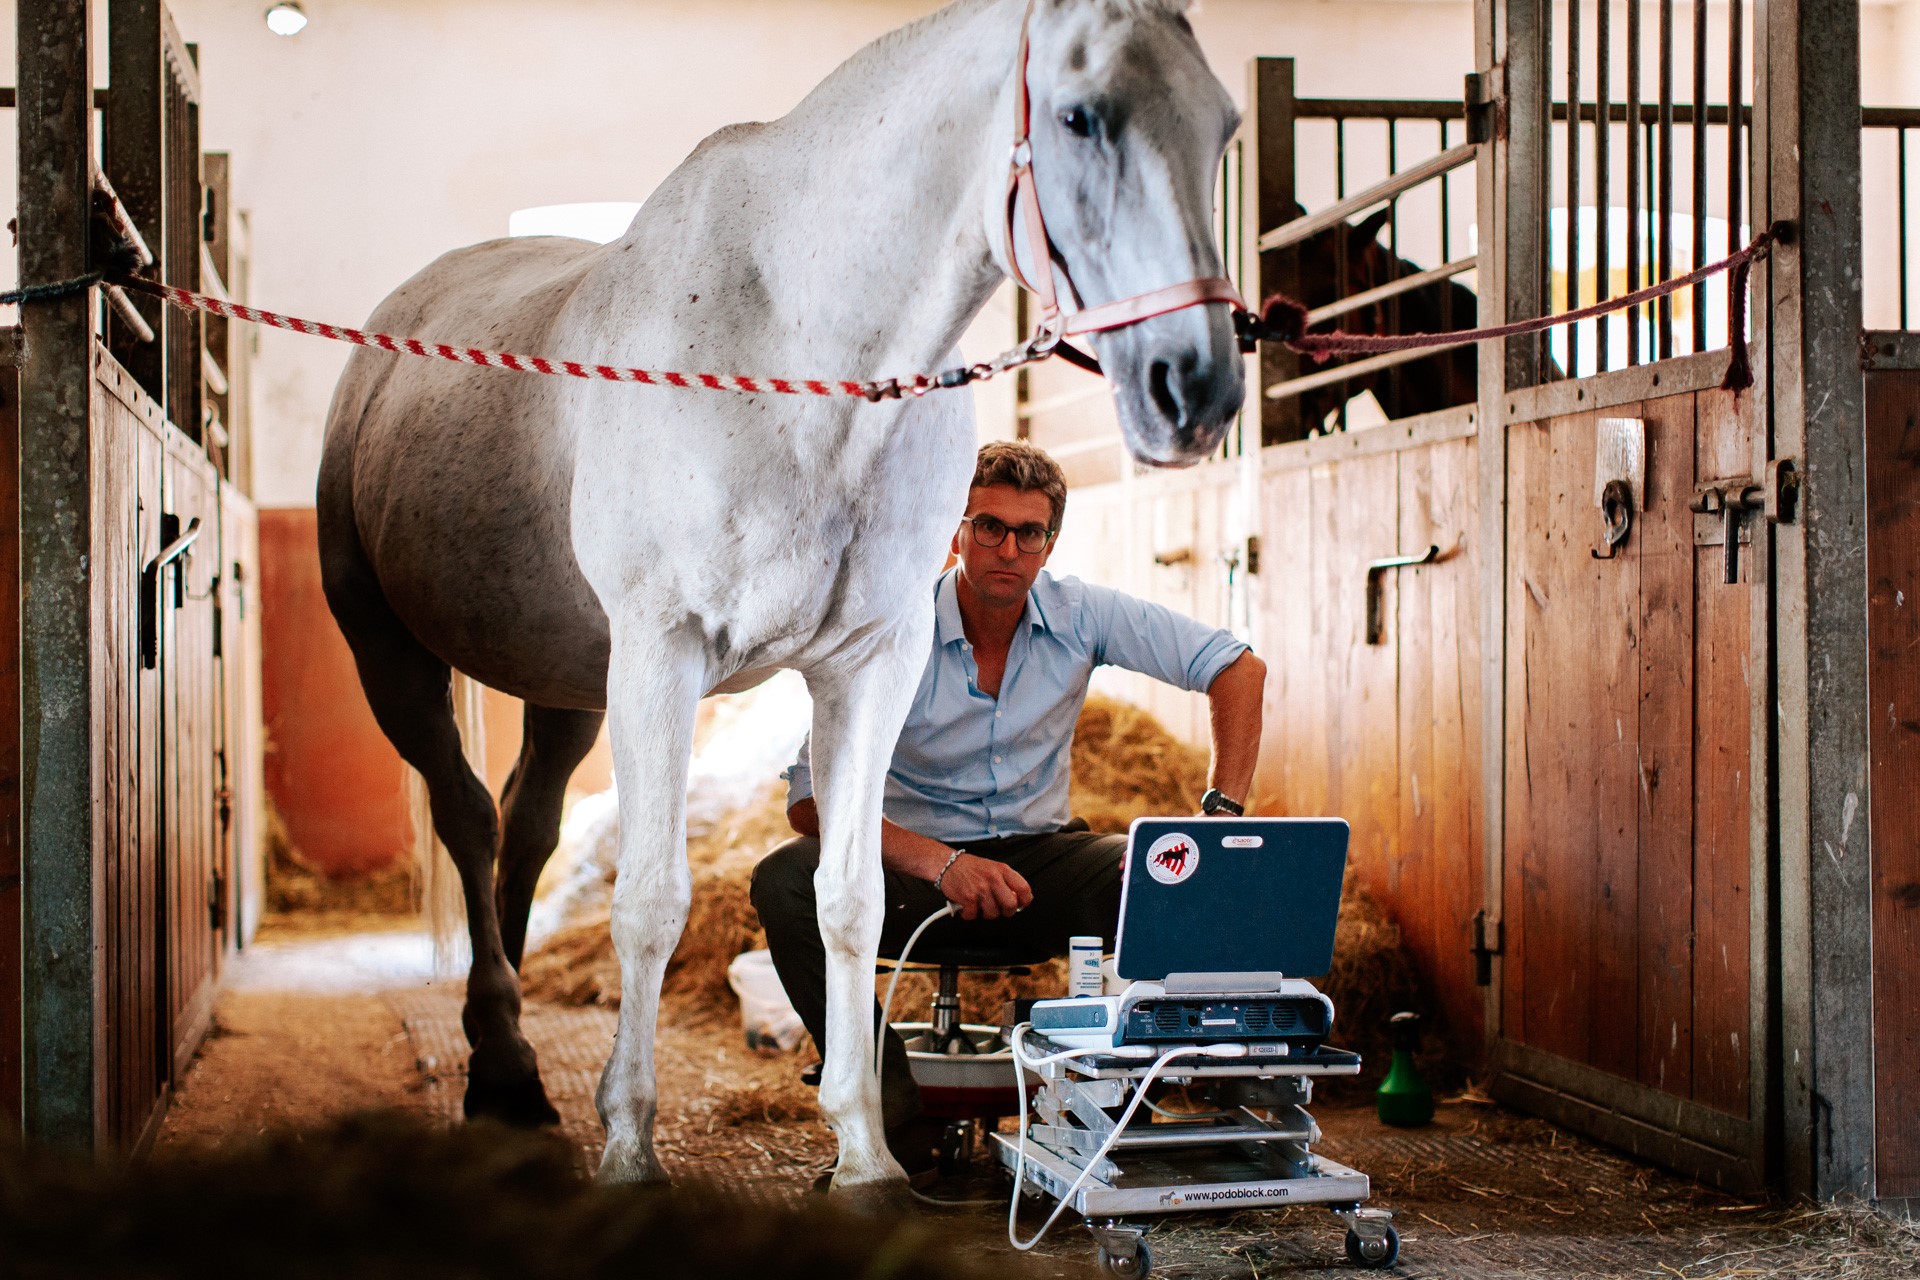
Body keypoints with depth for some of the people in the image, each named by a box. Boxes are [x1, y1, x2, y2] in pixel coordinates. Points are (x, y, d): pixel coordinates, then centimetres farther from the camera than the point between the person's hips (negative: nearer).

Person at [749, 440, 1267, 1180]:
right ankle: (899, 1128, -29)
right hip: (914, 864, -2)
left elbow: (1239, 668, -3)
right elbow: (810, 799, -21)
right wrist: (941, 864, -35)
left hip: (1037, 859, 2)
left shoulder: (1080, 614, -7)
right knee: (785, 880, -32)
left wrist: (1225, 813, -15)